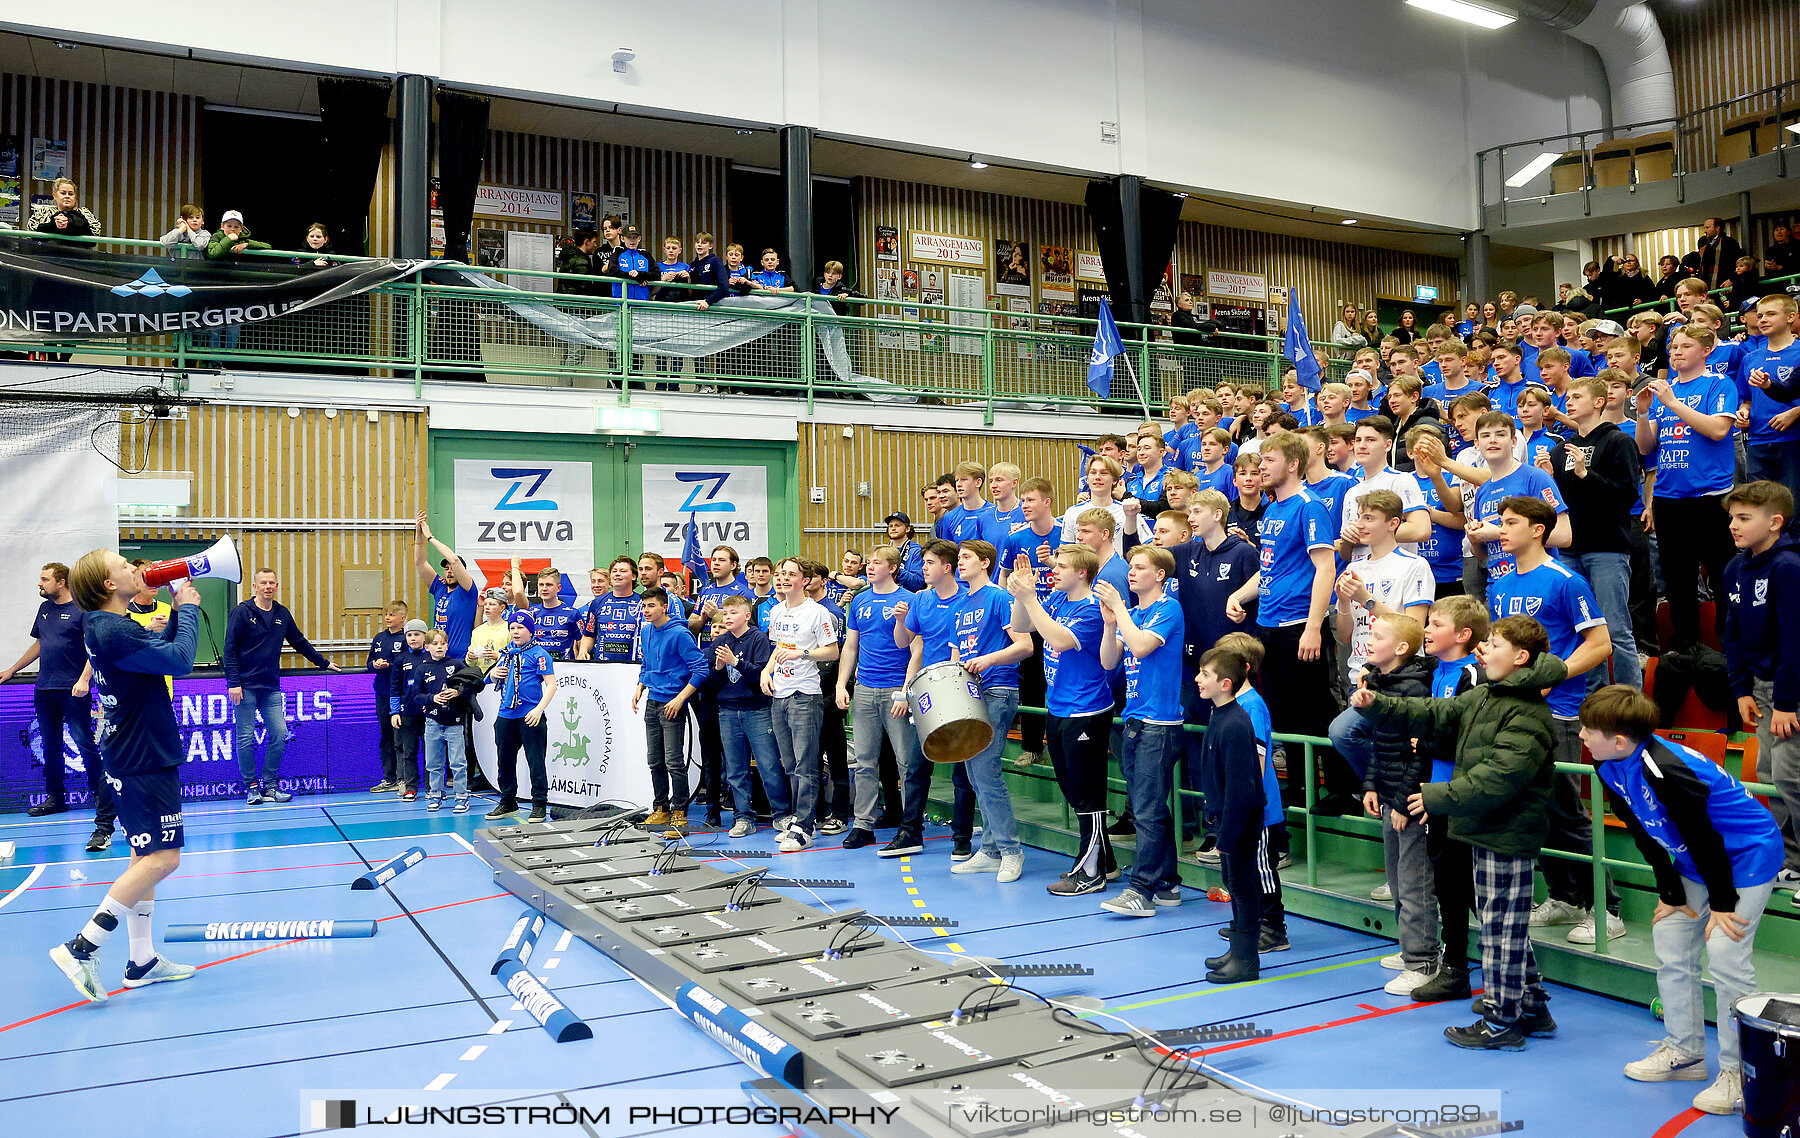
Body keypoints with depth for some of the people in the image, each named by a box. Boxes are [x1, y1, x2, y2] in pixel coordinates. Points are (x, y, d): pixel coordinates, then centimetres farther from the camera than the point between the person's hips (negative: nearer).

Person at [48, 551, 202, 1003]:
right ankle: (81, 948, -7)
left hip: (136, 758, 11)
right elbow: (179, 660, -23)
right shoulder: (112, 632, -21)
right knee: (162, 858, -11)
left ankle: (142, 961, 19)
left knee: (145, 856, 14)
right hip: (144, 759, -11)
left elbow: (159, 647, 23)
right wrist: (189, 609, -9)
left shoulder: (109, 626, 10)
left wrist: (179, 611, 10)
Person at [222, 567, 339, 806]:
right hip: (245, 687, -5)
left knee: (279, 734, -1)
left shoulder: (282, 614, 10)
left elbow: (299, 642, 23)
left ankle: (270, 785, 9)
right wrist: (233, 683, -13)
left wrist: (324, 663, 28)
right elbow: (230, 650, -7)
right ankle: (252, 787, 10)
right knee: (246, 738, 0)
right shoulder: (242, 612, -5)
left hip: (271, 687, 5)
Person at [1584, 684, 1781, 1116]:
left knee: (1725, 958, -13)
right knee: (1670, 947, 10)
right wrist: (1671, 894, 4)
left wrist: (1722, 903, -16)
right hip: (1696, 859, 9)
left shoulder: (1667, 772, -35)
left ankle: (1737, 1072, -1)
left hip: (1746, 855, -9)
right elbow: (1644, 834, 1)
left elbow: (1703, 838, -26)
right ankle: (1685, 1053, 24)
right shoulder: (1610, 767, -8)